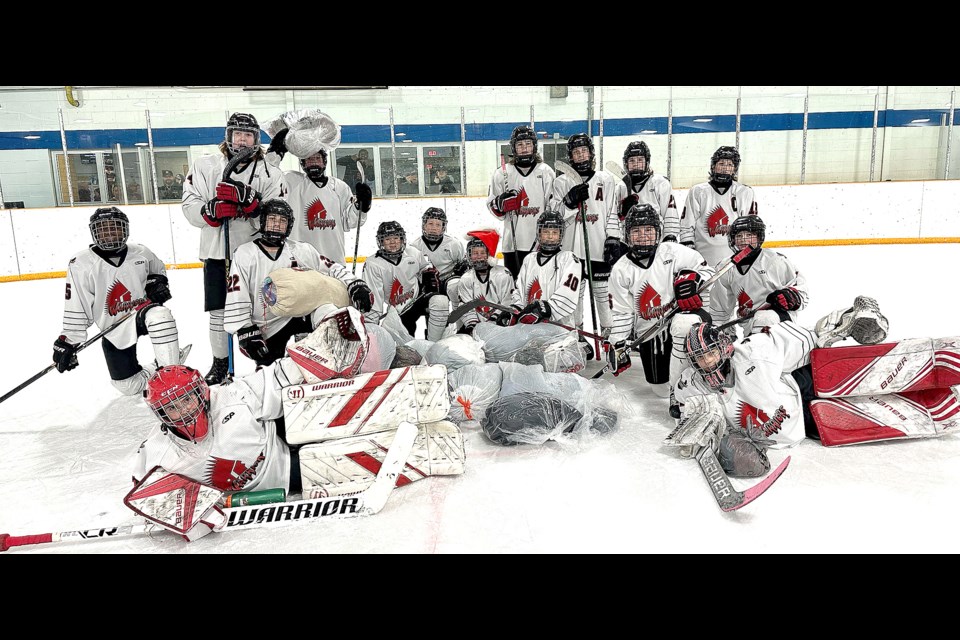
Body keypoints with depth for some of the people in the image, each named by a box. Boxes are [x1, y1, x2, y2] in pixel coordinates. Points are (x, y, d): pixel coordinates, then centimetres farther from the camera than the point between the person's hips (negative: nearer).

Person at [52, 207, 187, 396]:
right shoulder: (81, 265, -12)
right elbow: (75, 310, -9)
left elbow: (158, 270, 20)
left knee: (159, 315, -39)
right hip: (114, 331, 0)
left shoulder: (141, 253, -4)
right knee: (129, 386, -2)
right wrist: (68, 342, -12)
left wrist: (157, 282, -2)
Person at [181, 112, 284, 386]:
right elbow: (190, 205, 0)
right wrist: (212, 210, -20)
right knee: (219, 312, 8)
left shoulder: (270, 173, 2)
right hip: (217, 251, 1)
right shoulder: (205, 166, 5)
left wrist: (250, 201, -23)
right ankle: (220, 363, 25)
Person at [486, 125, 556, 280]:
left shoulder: (546, 172, 4)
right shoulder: (502, 173, 5)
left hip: (541, 240, 0)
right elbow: (492, 206, 9)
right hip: (512, 239, 1)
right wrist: (501, 203, -13)